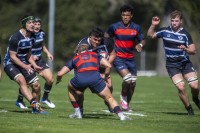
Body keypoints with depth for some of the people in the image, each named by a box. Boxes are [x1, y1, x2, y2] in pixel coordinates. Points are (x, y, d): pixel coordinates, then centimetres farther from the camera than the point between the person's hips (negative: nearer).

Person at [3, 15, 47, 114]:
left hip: (24, 63, 8)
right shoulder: (15, 37, -22)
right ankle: (34, 103, -49)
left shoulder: (32, 37, 3)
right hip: (10, 64, -8)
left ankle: (36, 108, 18)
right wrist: (25, 67, -24)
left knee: (36, 85, -1)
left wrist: (34, 65, -1)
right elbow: (12, 56, -20)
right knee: (21, 80, -33)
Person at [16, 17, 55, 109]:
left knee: (50, 79, -4)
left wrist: (48, 53, 8)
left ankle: (45, 98, 19)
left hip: (39, 60, 6)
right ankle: (19, 101, 13)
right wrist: (30, 56, -27)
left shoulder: (41, 33, 2)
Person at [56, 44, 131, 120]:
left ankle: (77, 113, 29)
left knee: (70, 89, 33)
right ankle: (121, 115, -2)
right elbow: (108, 65, 20)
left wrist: (58, 80, 47)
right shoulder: (95, 55, 32)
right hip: (95, 77, 0)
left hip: (80, 79, 0)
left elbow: (60, 74, 26)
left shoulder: (74, 58, 31)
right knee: (109, 98, 16)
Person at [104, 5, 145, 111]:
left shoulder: (136, 28, 1)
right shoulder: (114, 27, -6)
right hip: (118, 58, -4)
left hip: (130, 58, 4)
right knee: (127, 78, -23)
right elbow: (105, 37, 5)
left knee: (132, 84, 5)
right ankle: (123, 97, 5)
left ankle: (126, 105, 26)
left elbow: (142, 40, 7)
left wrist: (140, 45, -16)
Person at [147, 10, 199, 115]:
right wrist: (153, 25, -3)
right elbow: (150, 35, 14)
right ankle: (189, 108, 2)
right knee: (181, 87, -17)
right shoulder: (165, 31, -1)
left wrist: (185, 49, -26)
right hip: (172, 65, 0)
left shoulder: (185, 34, -4)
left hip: (185, 63, 0)